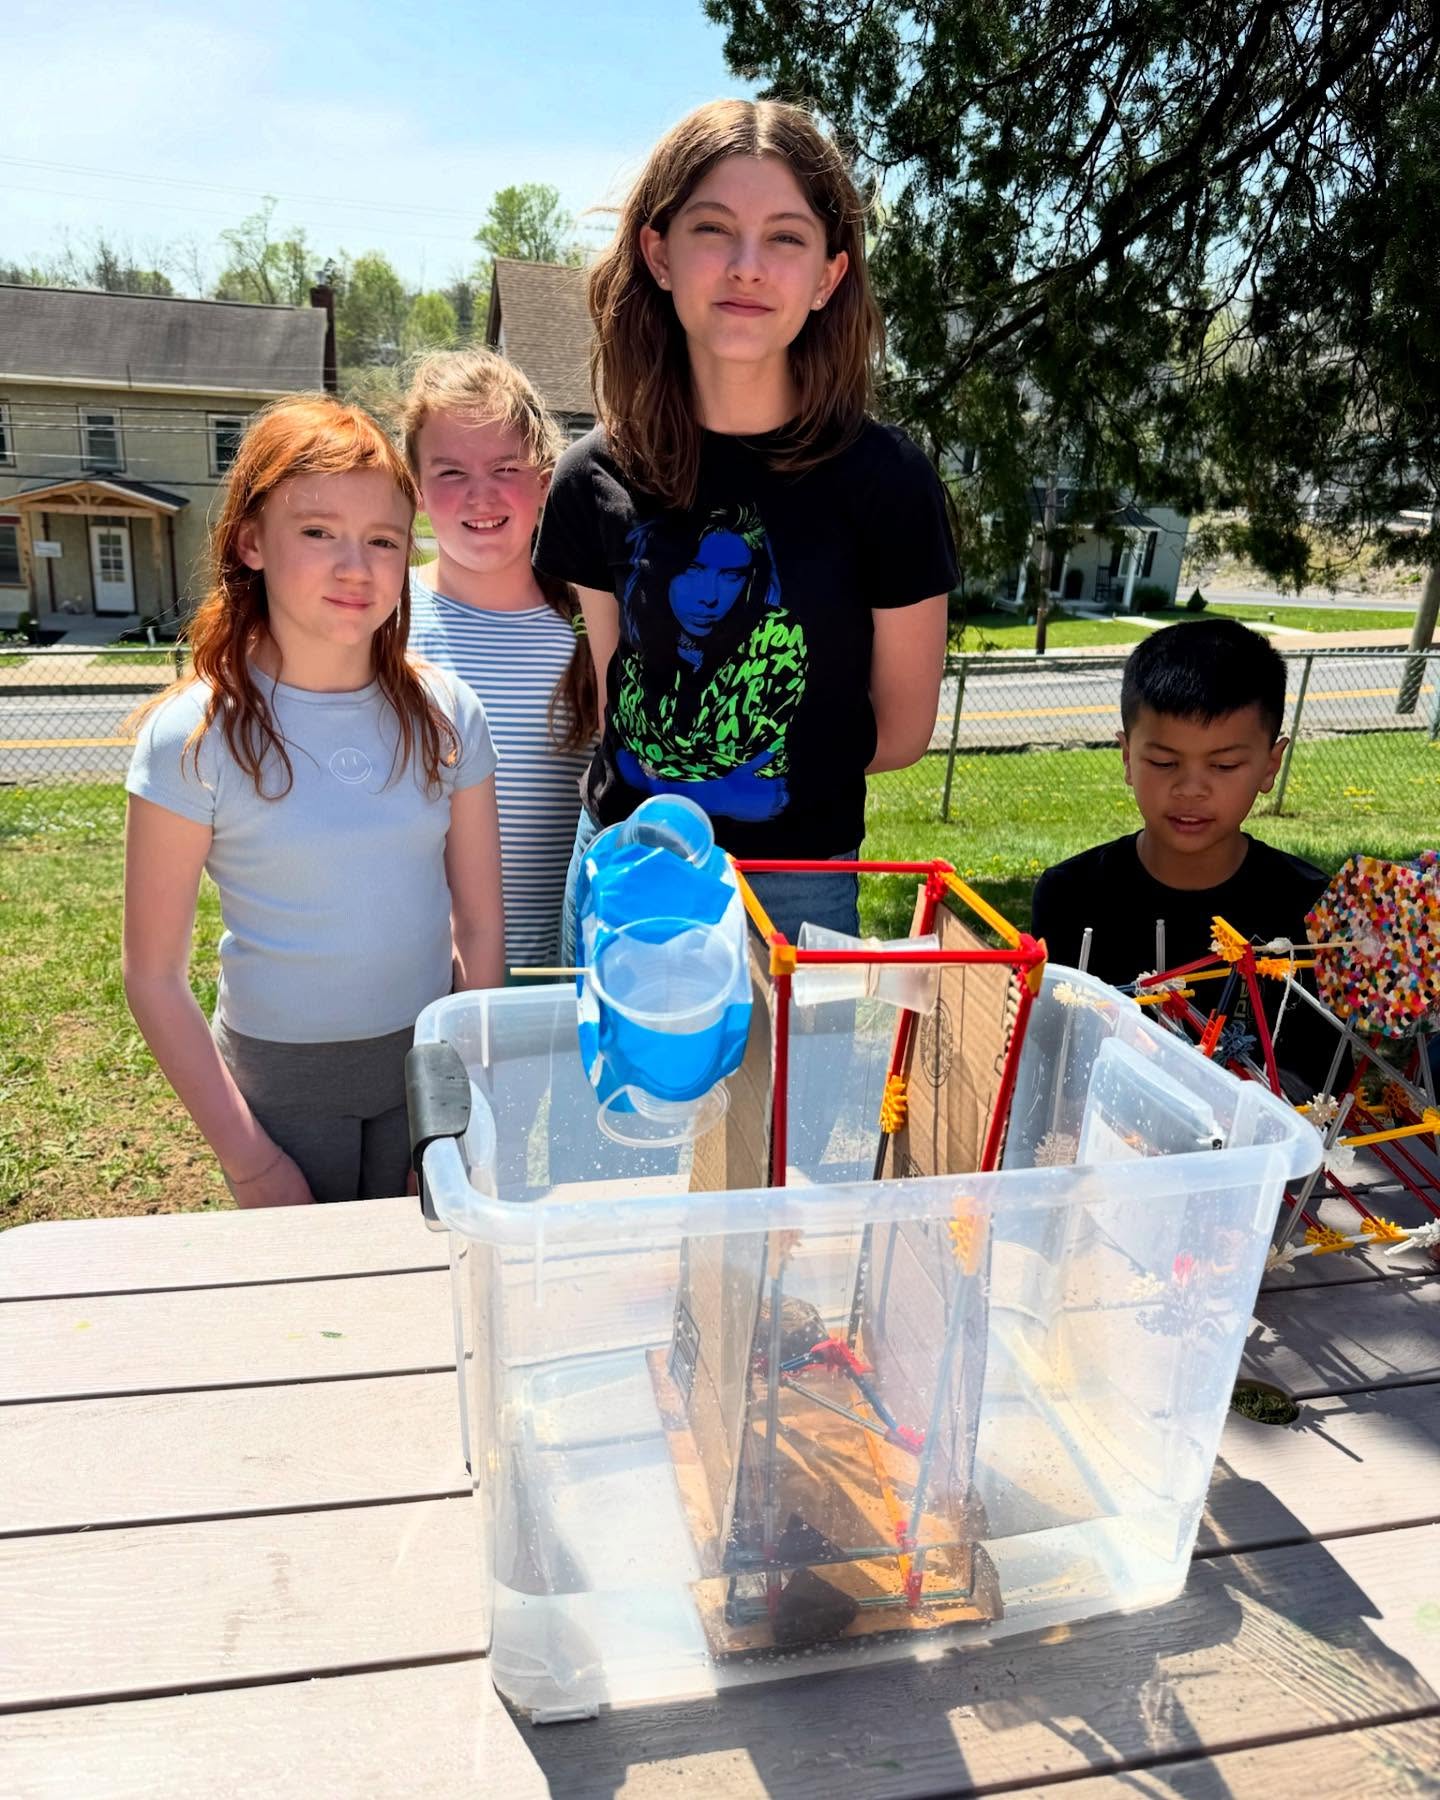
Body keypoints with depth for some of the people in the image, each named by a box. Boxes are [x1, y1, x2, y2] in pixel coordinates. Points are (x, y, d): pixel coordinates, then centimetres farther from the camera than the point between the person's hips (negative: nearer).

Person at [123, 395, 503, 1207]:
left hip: (424, 1058, 3)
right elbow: (155, 976, -9)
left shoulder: (445, 715, -7)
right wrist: (250, 1159, -9)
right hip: (280, 1076, -2)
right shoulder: (194, 738, -14)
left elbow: (479, 926, -1)